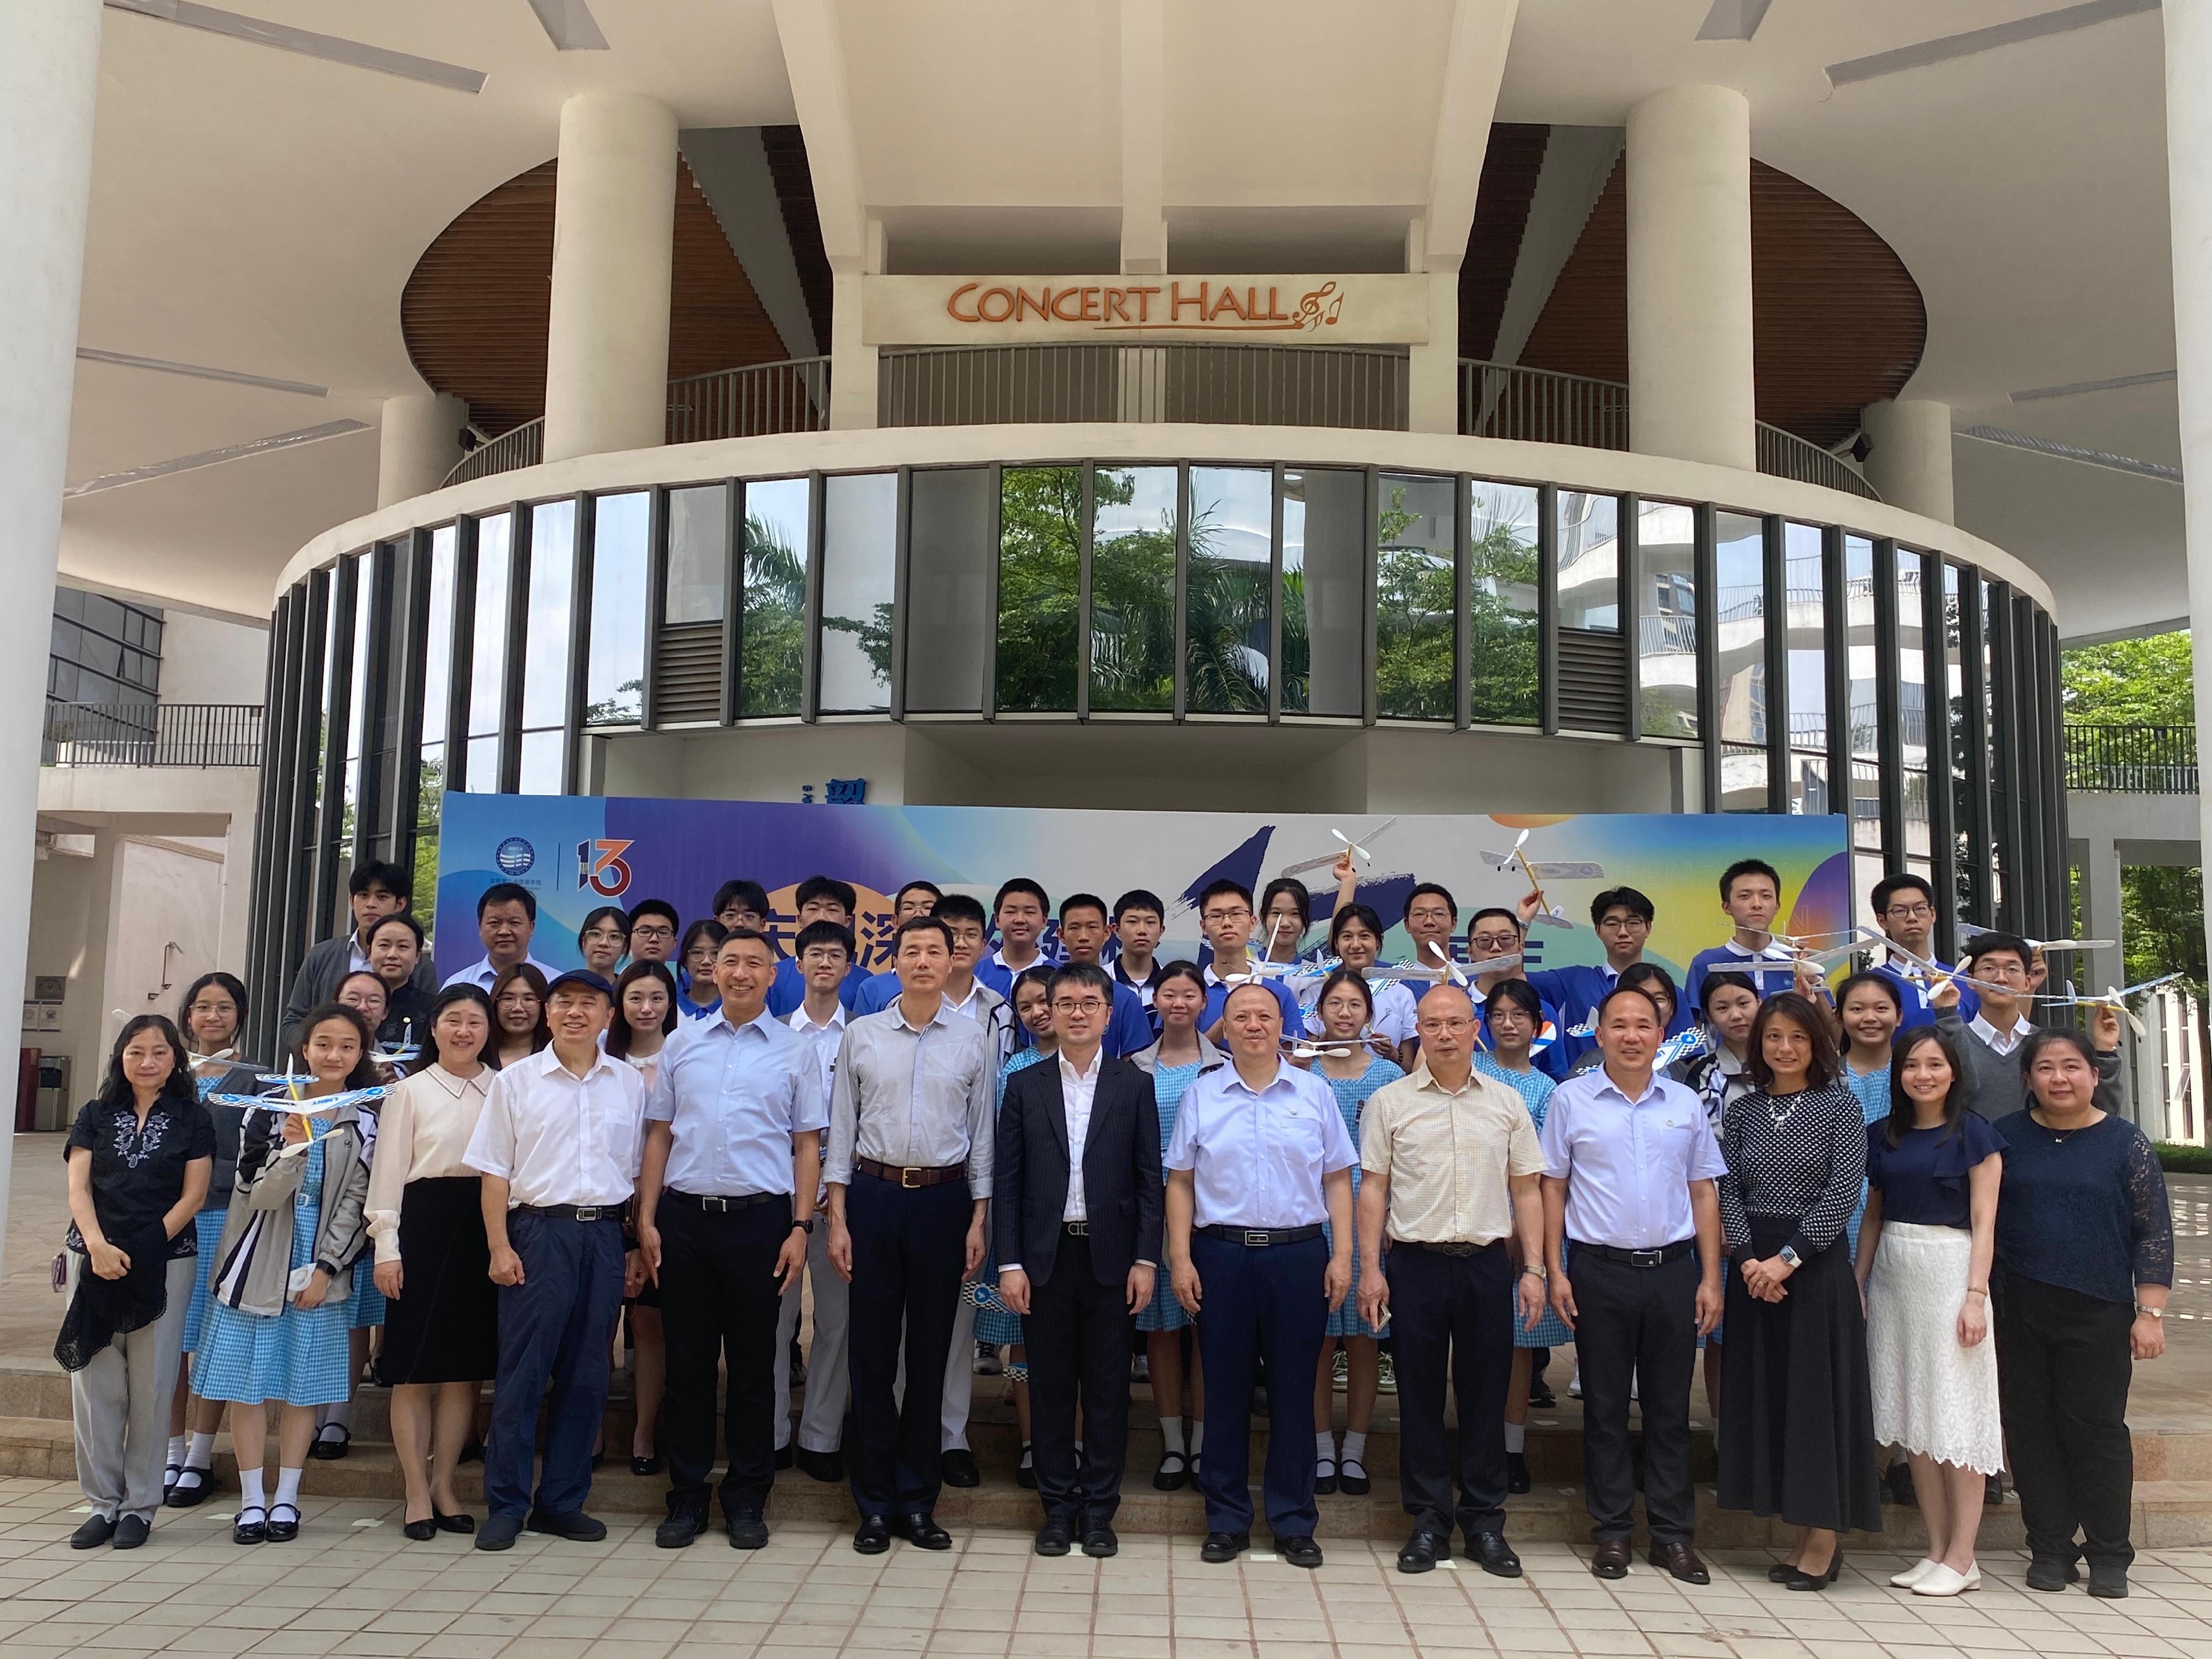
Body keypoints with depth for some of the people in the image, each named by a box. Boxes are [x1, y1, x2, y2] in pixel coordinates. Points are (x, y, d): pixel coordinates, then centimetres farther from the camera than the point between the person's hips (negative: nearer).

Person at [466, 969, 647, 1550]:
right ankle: (506, 1506, 11)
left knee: (587, 1375, 7)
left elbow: (640, 1171, 12)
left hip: (604, 1234, 3)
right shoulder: (516, 1080, 3)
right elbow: (495, 1171, 2)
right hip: (539, 1229, -2)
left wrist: (640, 1246, 7)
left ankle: (562, 1502, 18)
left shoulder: (630, 1084, 9)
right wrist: (499, 1246, -6)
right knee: (522, 1372, 0)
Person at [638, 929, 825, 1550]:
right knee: (687, 1362, 8)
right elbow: (659, 1135, 10)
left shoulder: (794, 1051, 4)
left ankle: (746, 1500, 18)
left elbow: (807, 1145, 3)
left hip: (759, 1219, -1)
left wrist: (800, 1227, -5)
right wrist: (646, 1220, 3)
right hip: (684, 1216, 2)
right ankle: (687, 1497, 20)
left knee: (753, 1365, 6)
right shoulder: (683, 1045, 9)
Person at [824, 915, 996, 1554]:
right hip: (874, 1195, 0)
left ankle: (917, 1501, 20)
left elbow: (982, 1133, 5)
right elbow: (841, 1128, 4)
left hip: (943, 1198, 0)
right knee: (872, 1351, 5)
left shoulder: (972, 1040, 3)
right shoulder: (860, 1035, 3)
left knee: (931, 1352, 7)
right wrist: (837, 1219, -1)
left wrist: (979, 1219, 0)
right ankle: (875, 1503, 17)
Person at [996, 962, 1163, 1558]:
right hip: (1046, 1255, 1)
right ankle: (1057, 1505, 20)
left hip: (1110, 1255, -1)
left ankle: (1099, 1507, 18)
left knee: (1108, 1386, 6)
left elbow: (1149, 1178, 1)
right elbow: (1006, 1180, 3)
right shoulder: (1025, 1086, 5)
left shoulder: (1134, 1085, 3)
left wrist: (1145, 1260, -5)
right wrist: (1010, 1263, -4)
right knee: (1050, 1385, 8)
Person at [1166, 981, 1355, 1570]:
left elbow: (1337, 1180, 6)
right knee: (1225, 1389, 6)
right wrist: (1180, 1260, -1)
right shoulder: (1201, 1096, 5)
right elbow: (1180, 1182, 6)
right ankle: (1226, 1521, 19)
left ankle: (1294, 1522, 19)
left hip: (1299, 1255, 0)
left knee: (1294, 1389, 6)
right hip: (1221, 1254, 0)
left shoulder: (1314, 1093, 5)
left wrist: (1342, 1255, -1)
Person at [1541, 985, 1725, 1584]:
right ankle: (1611, 1532, 16)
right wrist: (1555, 1272, -3)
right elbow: (1553, 1189, 3)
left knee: (1670, 1406, 8)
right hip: (1600, 1270, -2)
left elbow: (1703, 1194, 10)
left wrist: (1710, 1278, 4)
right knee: (1605, 1406, 6)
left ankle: (1673, 1533, 18)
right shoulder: (1570, 1100, 1)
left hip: (1673, 1269, 2)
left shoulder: (1685, 1104, 8)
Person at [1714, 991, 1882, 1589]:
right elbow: (1729, 1194, 5)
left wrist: (1788, 1258, -16)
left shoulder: (1839, 1105, -2)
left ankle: (1826, 1539, 9)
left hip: (1817, 1265, -4)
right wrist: (1748, 1259, -10)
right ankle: (1804, 1535, 16)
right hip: (1753, 1268, 4)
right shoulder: (1742, 1112, 9)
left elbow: (1844, 1192, -10)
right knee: (1764, 1393, 6)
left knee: (1818, 1392, -2)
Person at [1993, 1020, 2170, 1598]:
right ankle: (2049, 1549, 17)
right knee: (2031, 1427, 6)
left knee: (2096, 1428, 1)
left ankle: (2109, 1552, 16)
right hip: (2019, 1311, 2)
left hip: (2097, 1313, -2)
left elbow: (2154, 1232, 0)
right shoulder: (2006, 1136, 4)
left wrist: (2150, 1312, -5)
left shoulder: (2125, 1143, 0)